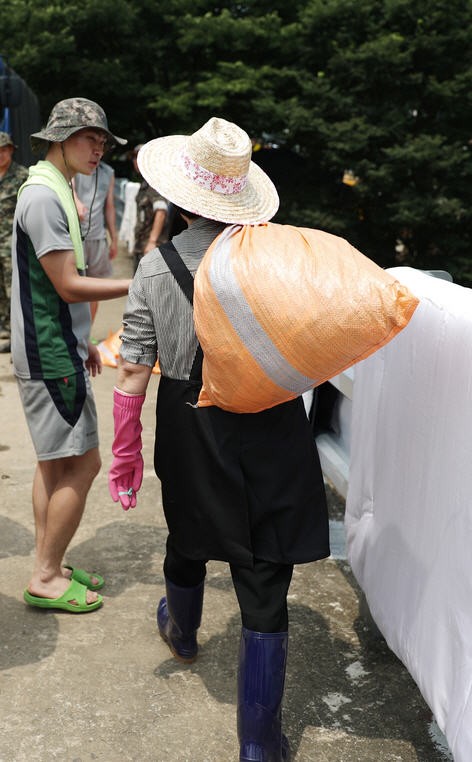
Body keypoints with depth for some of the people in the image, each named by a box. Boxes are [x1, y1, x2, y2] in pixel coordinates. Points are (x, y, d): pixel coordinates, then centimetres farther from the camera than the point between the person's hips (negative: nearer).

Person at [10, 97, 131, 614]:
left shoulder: (53, 191, 15)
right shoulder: (43, 195, -16)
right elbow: (68, 285, -20)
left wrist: (81, 341, 19)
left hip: (53, 348, 10)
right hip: (51, 355, -10)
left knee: (55, 463, 15)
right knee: (82, 464, -4)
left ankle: (49, 566, 25)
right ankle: (45, 578, 7)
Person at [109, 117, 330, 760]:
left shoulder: (155, 267, -7)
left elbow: (133, 370, -5)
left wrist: (125, 451, 3)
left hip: (190, 436, 2)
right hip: (271, 437, -1)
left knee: (188, 542, 29)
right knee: (265, 587, 6)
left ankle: (181, 631, 59)